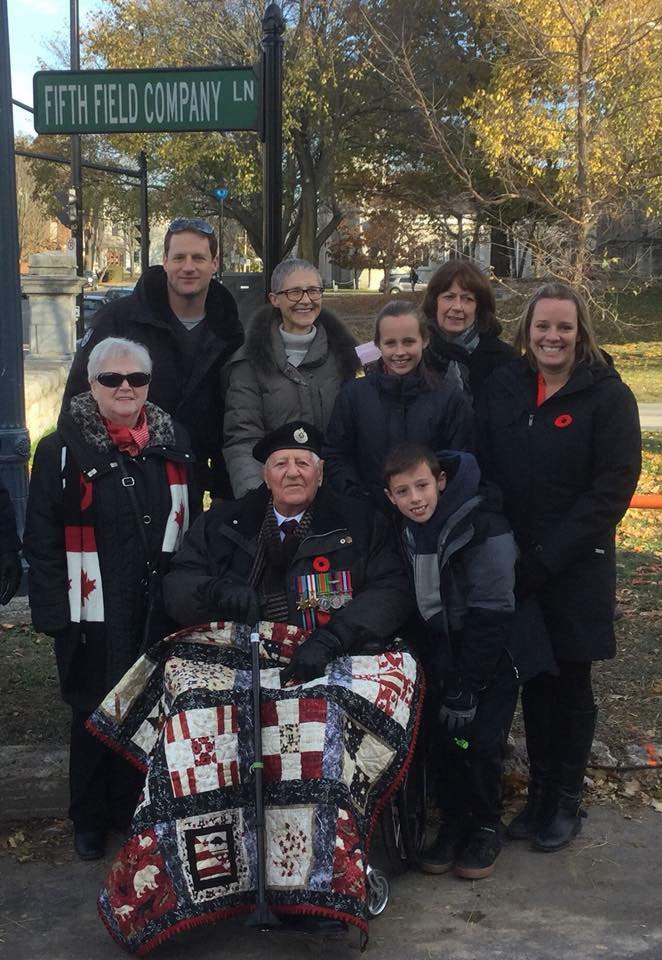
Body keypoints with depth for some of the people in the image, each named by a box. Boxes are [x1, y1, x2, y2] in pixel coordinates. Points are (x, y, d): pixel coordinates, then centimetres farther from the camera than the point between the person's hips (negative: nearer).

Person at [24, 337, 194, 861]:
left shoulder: (172, 443, 6)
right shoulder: (62, 449, -5)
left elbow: (189, 523, 12)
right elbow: (41, 538, -6)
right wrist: (54, 611, -11)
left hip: (161, 610, 3)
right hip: (94, 614, -3)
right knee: (95, 715, 10)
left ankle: (138, 808, 31)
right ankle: (90, 819, 29)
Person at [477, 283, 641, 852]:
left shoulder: (607, 395, -8)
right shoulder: (502, 388, 4)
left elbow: (612, 488, -13)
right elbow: (483, 470, 6)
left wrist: (547, 558, -17)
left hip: (576, 569, -3)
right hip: (513, 565, 3)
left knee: (571, 683, 8)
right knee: (534, 678, 12)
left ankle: (567, 799, 23)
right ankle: (539, 790, 27)